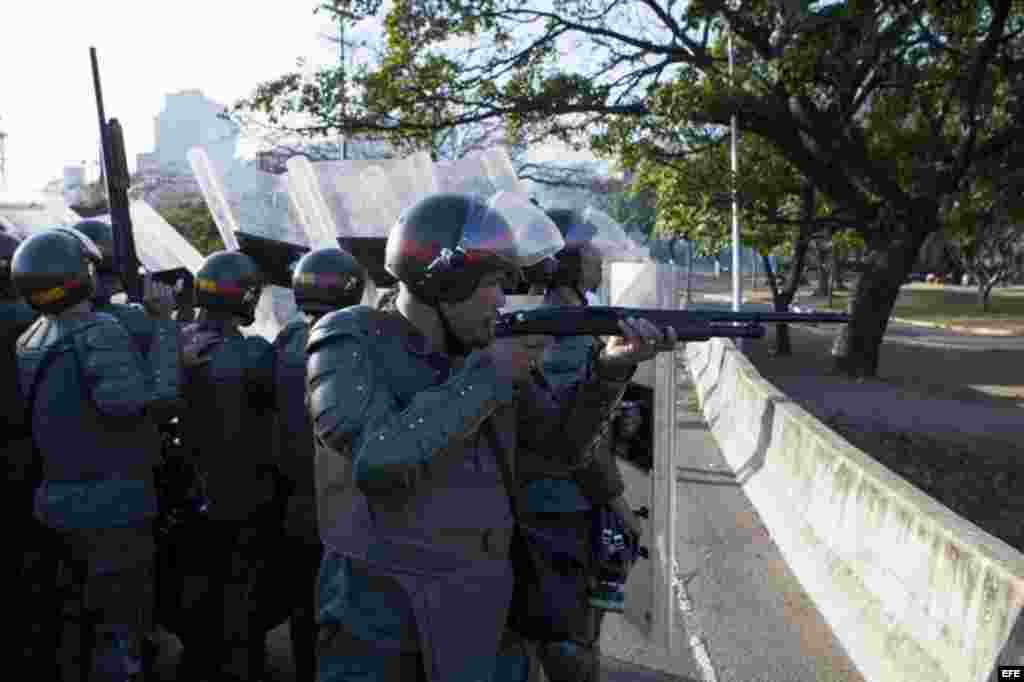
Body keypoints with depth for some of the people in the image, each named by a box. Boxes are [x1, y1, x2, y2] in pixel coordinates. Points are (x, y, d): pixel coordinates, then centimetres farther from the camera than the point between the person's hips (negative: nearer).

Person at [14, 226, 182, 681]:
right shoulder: (98, 335, -20)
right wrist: (167, 343, -13)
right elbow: (151, 403, -27)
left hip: (59, 503, 8)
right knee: (121, 627, 2)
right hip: (112, 508, -8)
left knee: (72, 615, 23)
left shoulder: (28, 343, 7)